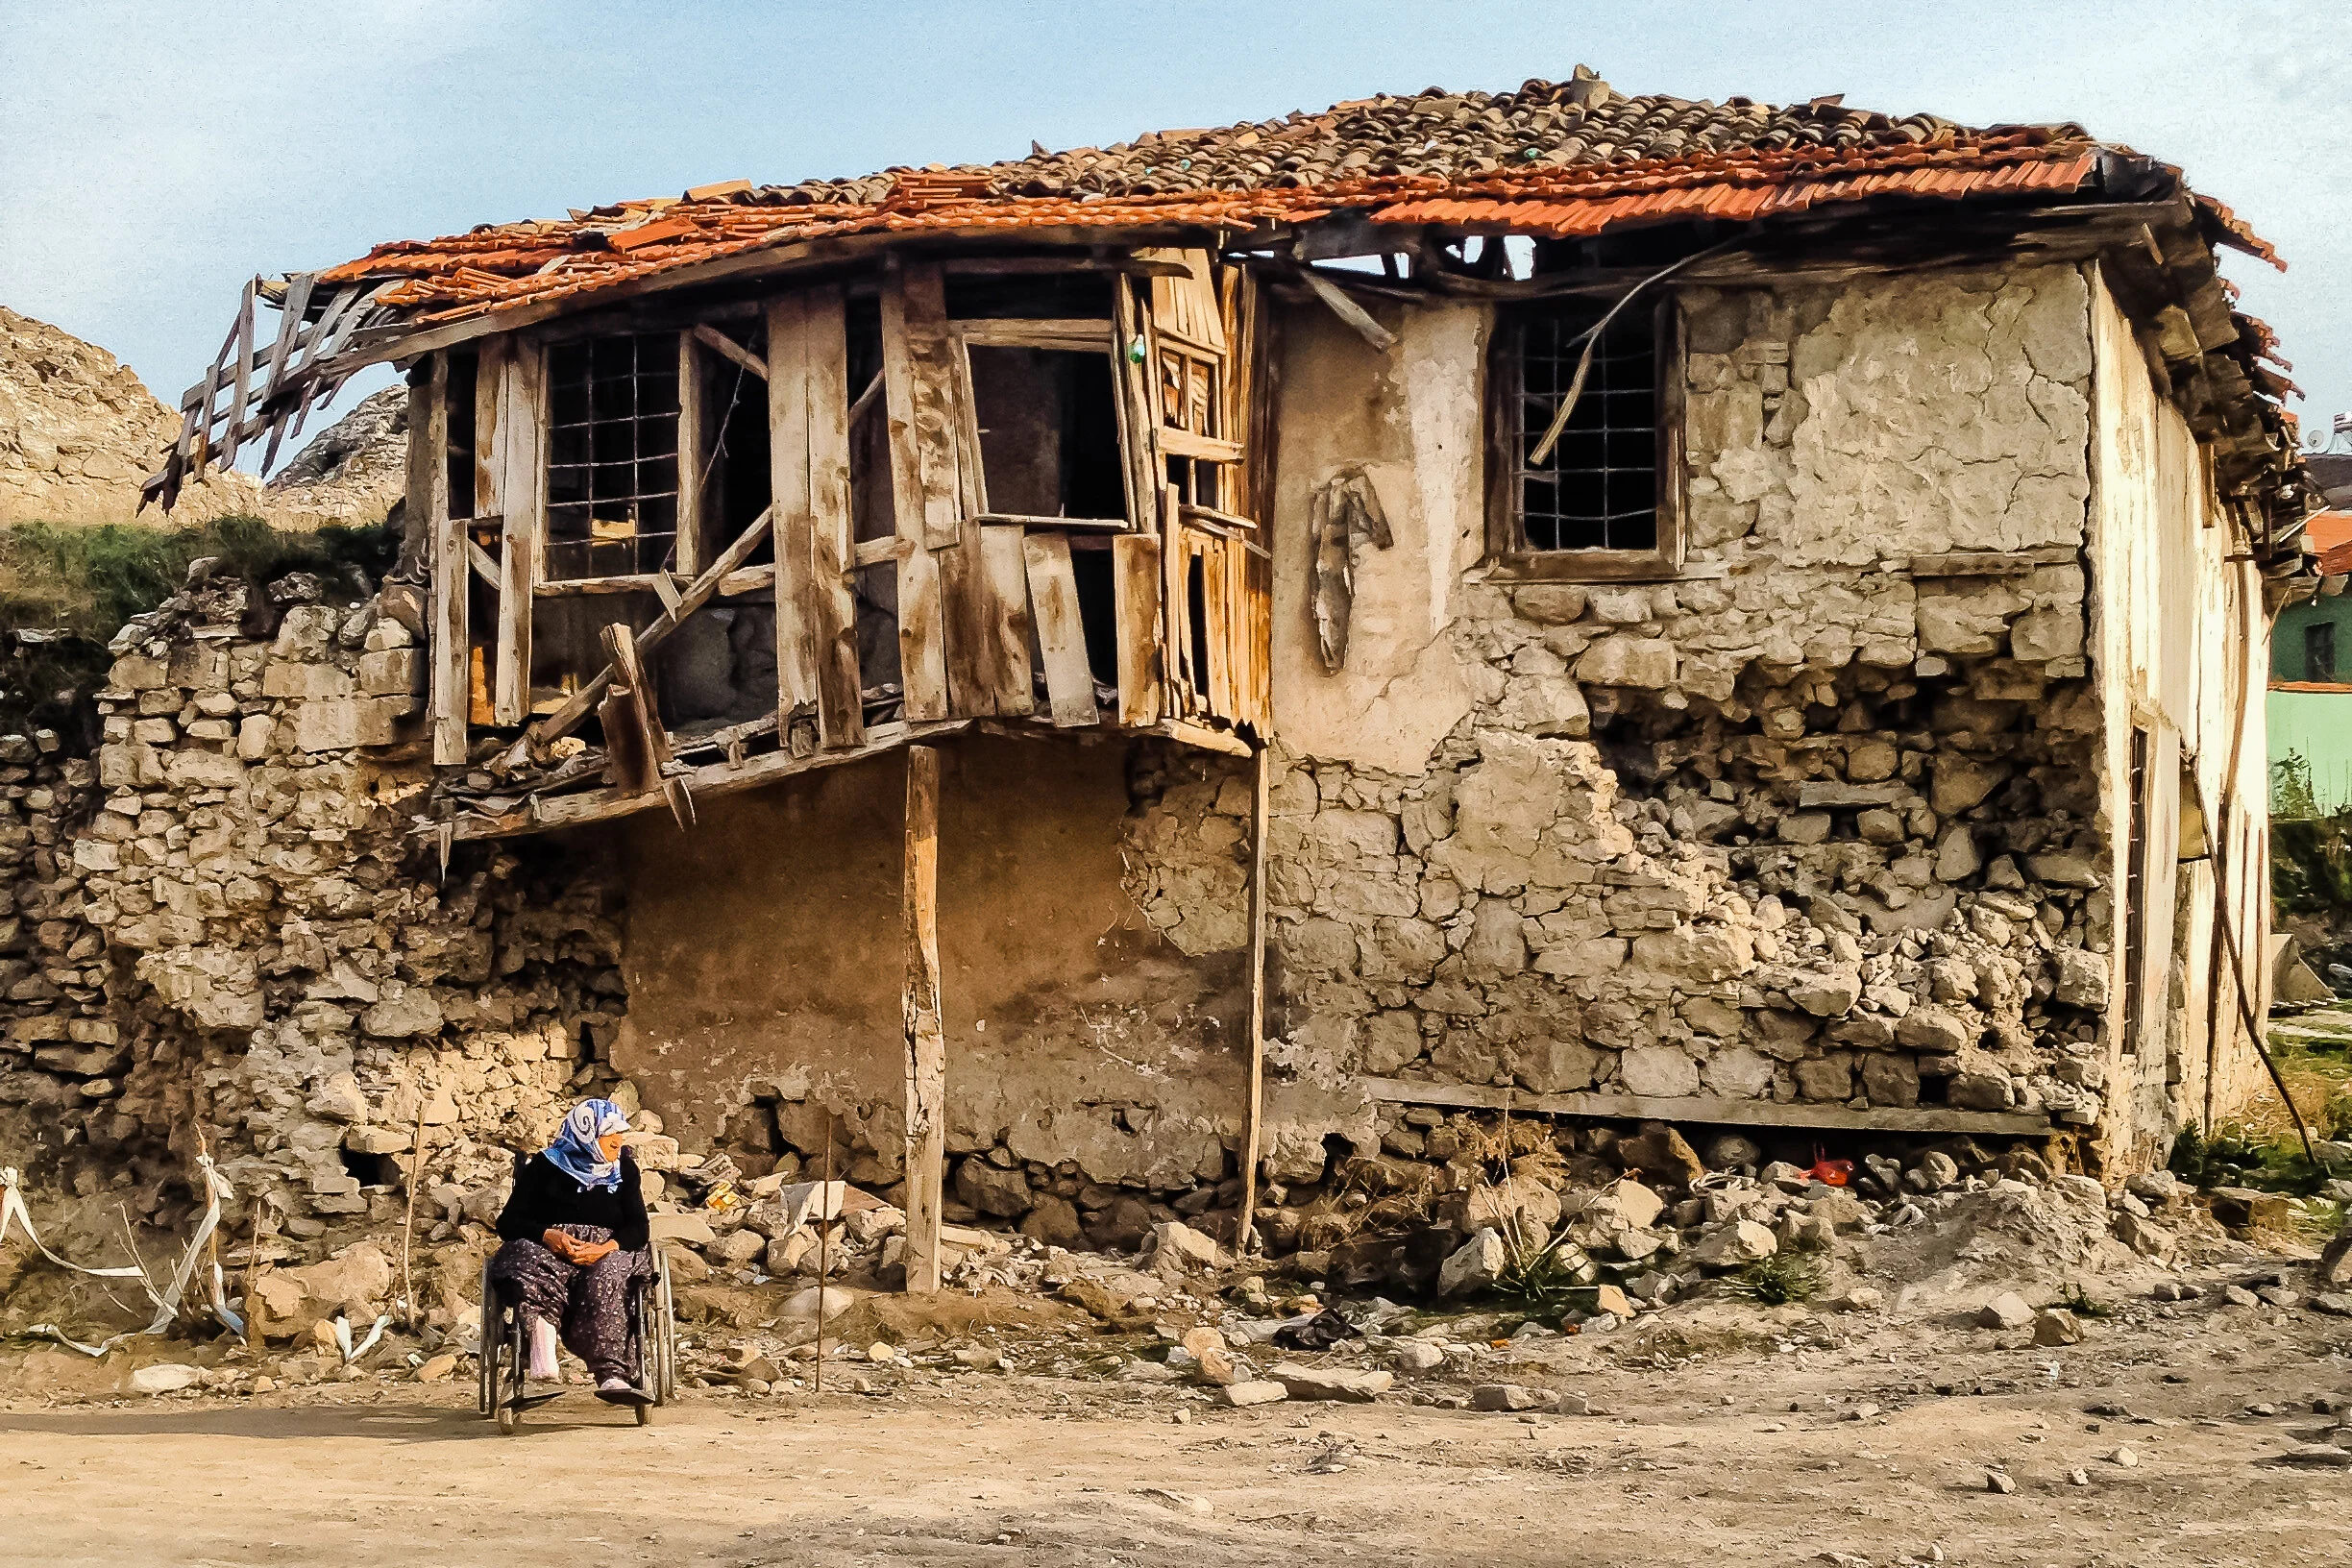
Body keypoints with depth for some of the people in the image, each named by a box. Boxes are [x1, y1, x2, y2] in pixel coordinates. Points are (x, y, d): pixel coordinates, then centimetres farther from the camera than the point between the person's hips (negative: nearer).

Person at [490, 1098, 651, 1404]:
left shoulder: (624, 1169, 14)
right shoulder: (546, 1167, 7)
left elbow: (638, 1229, 4)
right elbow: (508, 1222, 3)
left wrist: (605, 1248, -18)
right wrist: (547, 1236, -18)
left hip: (607, 1251, 1)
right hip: (549, 1249, -1)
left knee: (605, 1276, -35)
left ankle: (611, 1376, -50)